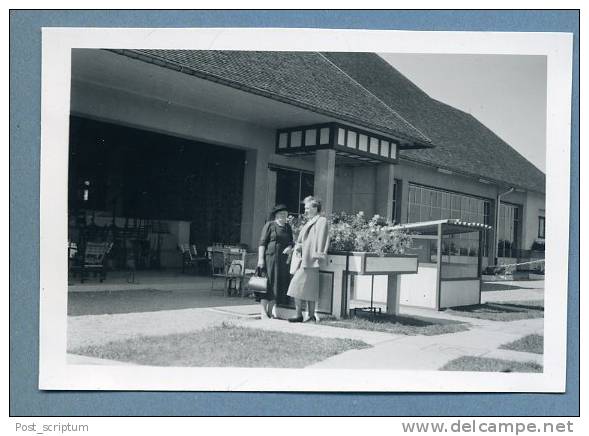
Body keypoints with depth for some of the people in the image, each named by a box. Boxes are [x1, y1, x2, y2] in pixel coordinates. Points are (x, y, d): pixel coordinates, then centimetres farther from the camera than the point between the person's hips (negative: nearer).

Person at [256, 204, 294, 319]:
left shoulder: (288, 227, 15)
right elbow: (262, 242, -5)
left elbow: (291, 242, 18)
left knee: (279, 284, 5)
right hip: (269, 257, -6)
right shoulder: (269, 225, -1)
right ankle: (263, 311, -3)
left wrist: (289, 248, -6)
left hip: (282, 260, 6)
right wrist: (260, 258, -13)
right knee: (267, 283, -6)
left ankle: (270, 311, 13)